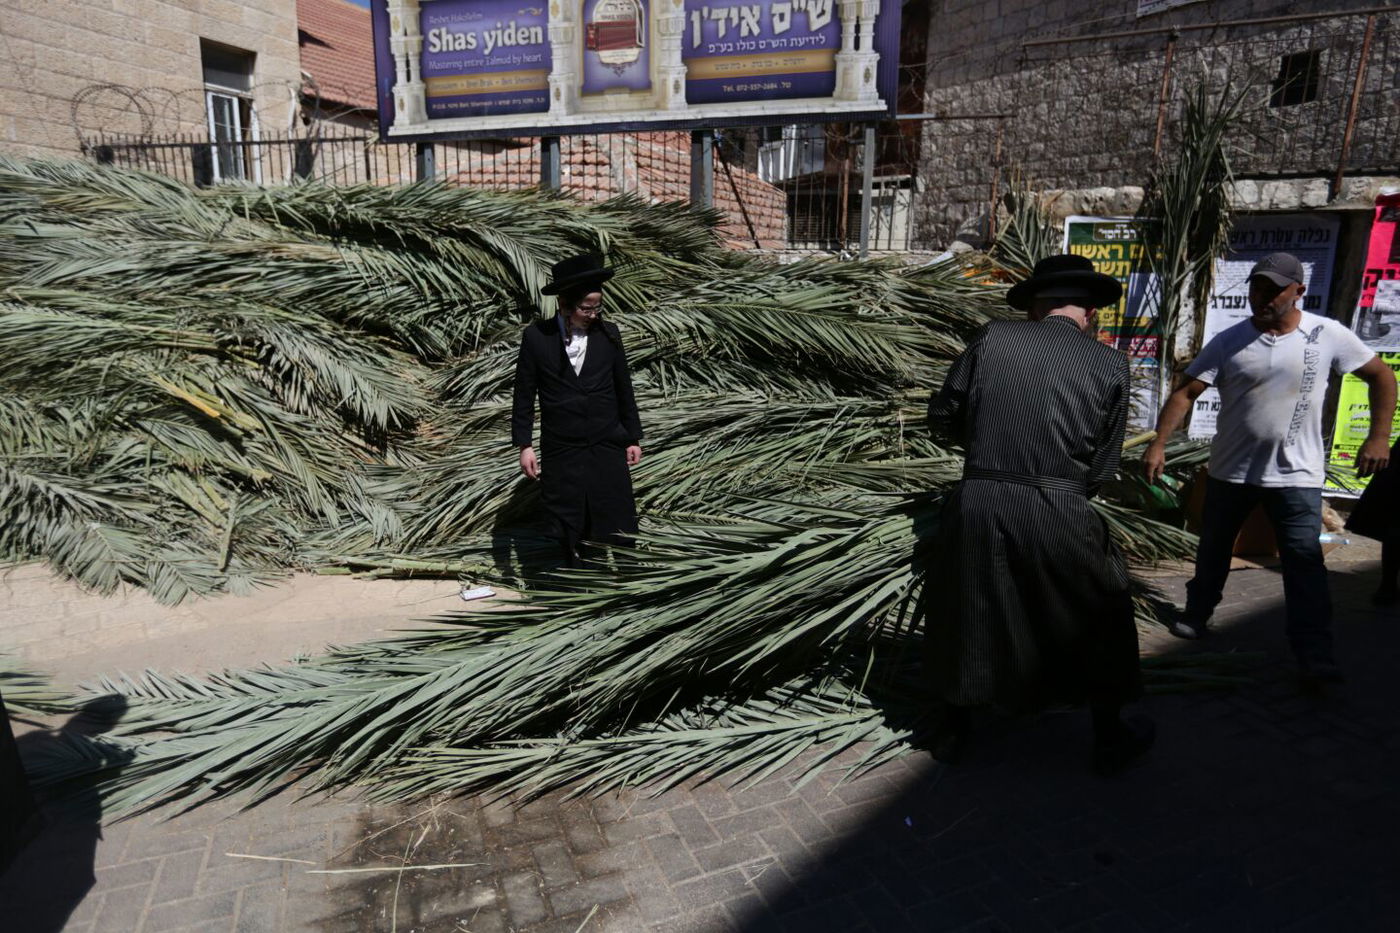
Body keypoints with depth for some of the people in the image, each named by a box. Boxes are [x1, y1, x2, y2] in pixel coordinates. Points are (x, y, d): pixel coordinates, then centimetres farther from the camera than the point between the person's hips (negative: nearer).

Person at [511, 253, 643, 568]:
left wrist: (633, 437, 10)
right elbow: (524, 395, 1)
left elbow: (624, 388, 8)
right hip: (561, 451, -1)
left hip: (608, 447, 1)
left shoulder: (608, 334, 1)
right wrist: (524, 445, -2)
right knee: (569, 533, 10)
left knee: (619, 529, 1)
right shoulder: (536, 336, -4)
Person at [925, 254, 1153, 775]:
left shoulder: (993, 337, 4)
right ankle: (1109, 741, 39)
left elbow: (942, 415, 9)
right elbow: (1101, 471, 5)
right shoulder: (1109, 364, 4)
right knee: (1099, 619, 23)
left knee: (966, 613, 23)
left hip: (976, 504, 1)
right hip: (1058, 516, -1)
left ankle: (958, 726, 41)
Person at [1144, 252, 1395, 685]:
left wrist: (1379, 437, -1)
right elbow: (1185, 393, -9)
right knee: (1213, 549, 17)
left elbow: (1380, 376, 6)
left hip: (1296, 474, -1)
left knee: (1305, 563, -5)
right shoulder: (1229, 340, -6)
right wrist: (1159, 443, -20)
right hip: (1229, 470, 2)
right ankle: (1197, 614, 36)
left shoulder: (1327, 335, -5)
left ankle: (1315, 656, 0)